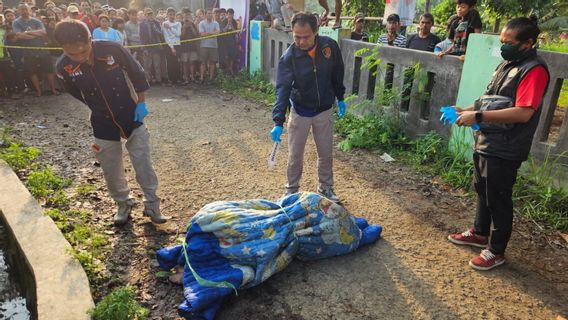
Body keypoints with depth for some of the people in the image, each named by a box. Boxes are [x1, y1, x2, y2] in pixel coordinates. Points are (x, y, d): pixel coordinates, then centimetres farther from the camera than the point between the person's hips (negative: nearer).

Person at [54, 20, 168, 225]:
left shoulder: (113, 50, -21)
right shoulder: (64, 67, -15)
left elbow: (137, 74, -5)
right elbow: (77, 94, 5)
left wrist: (141, 103, -4)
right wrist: (100, 110, 8)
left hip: (131, 116, -1)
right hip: (103, 124, 2)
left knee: (143, 163, 3)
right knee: (111, 170, 10)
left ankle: (152, 204, 19)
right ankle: (123, 203, 33)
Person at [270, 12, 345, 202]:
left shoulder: (330, 46, -13)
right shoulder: (288, 57, -20)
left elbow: (337, 74, 4)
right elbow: (282, 90, -27)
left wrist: (340, 98, 10)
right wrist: (278, 122, -36)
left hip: (324, 111, 2)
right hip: (300, 112, -2)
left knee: (326, 153, 13)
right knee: (295, 155, 7)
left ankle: (326, 188, 33)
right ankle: (292, 190, 28)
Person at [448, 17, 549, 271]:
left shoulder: (534, 70, -17)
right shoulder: (507, 64, 12)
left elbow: (523, 113, -27)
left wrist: (478, 116, -27)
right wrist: (467, 110, 4)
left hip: (504, 150, -9)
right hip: (485, 142, 9)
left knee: (498, 199, 3)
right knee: (482, 191, 21)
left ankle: (496, 251, 20)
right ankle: (480, 233, 40)